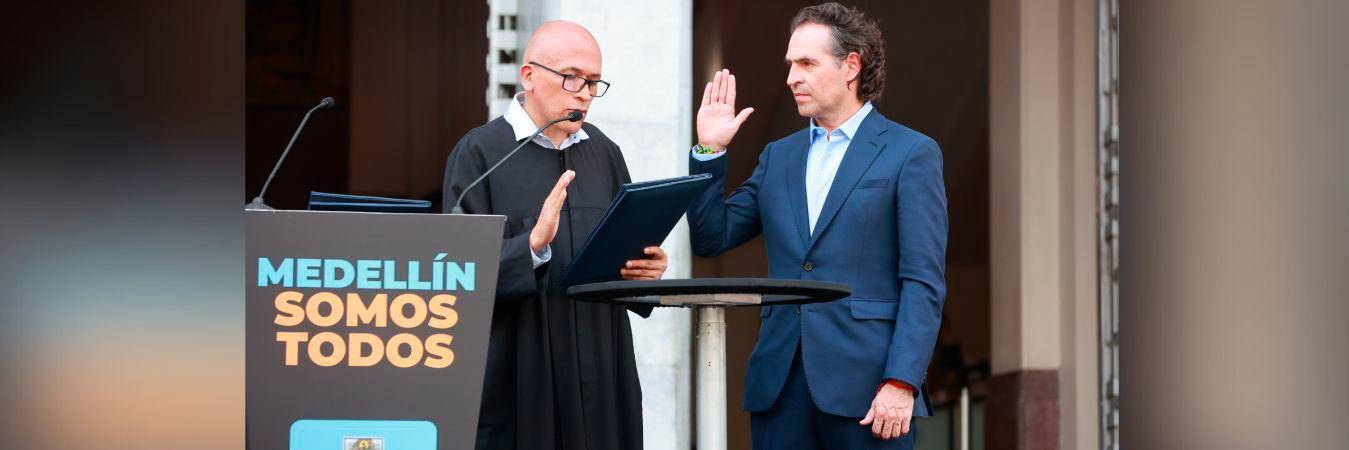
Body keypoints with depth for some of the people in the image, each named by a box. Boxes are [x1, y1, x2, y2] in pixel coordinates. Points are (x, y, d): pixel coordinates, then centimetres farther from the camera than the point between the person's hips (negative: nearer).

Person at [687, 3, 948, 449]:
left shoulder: (911, 154, 0)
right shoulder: (779, 156, 17)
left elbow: (924, 283, -6)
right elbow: (711, 239, 14)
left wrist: (901, 383, -15)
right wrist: (709, 151, 5)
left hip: (863, 383, -5)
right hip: (779, 381, 5)